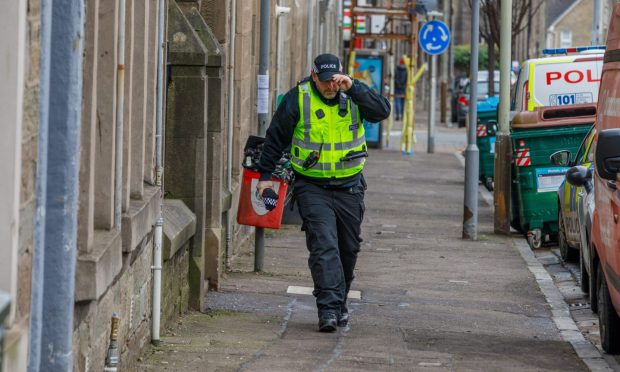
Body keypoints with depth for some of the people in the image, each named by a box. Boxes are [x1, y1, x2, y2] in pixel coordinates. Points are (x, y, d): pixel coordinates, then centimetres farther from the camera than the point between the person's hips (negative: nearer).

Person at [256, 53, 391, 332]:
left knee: (348, 248, 12)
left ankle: (339, 303, 31)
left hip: (349, 187, 3)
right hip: (312, 187, -3)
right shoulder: (297, 99, -7)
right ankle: (329, 308, -22)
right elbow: (275, 138, 1)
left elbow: (382, 111, -19)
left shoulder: (353, 96, -2)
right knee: (323, 244, -17)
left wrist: (353, 88, -27)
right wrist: (265, 175, 1)